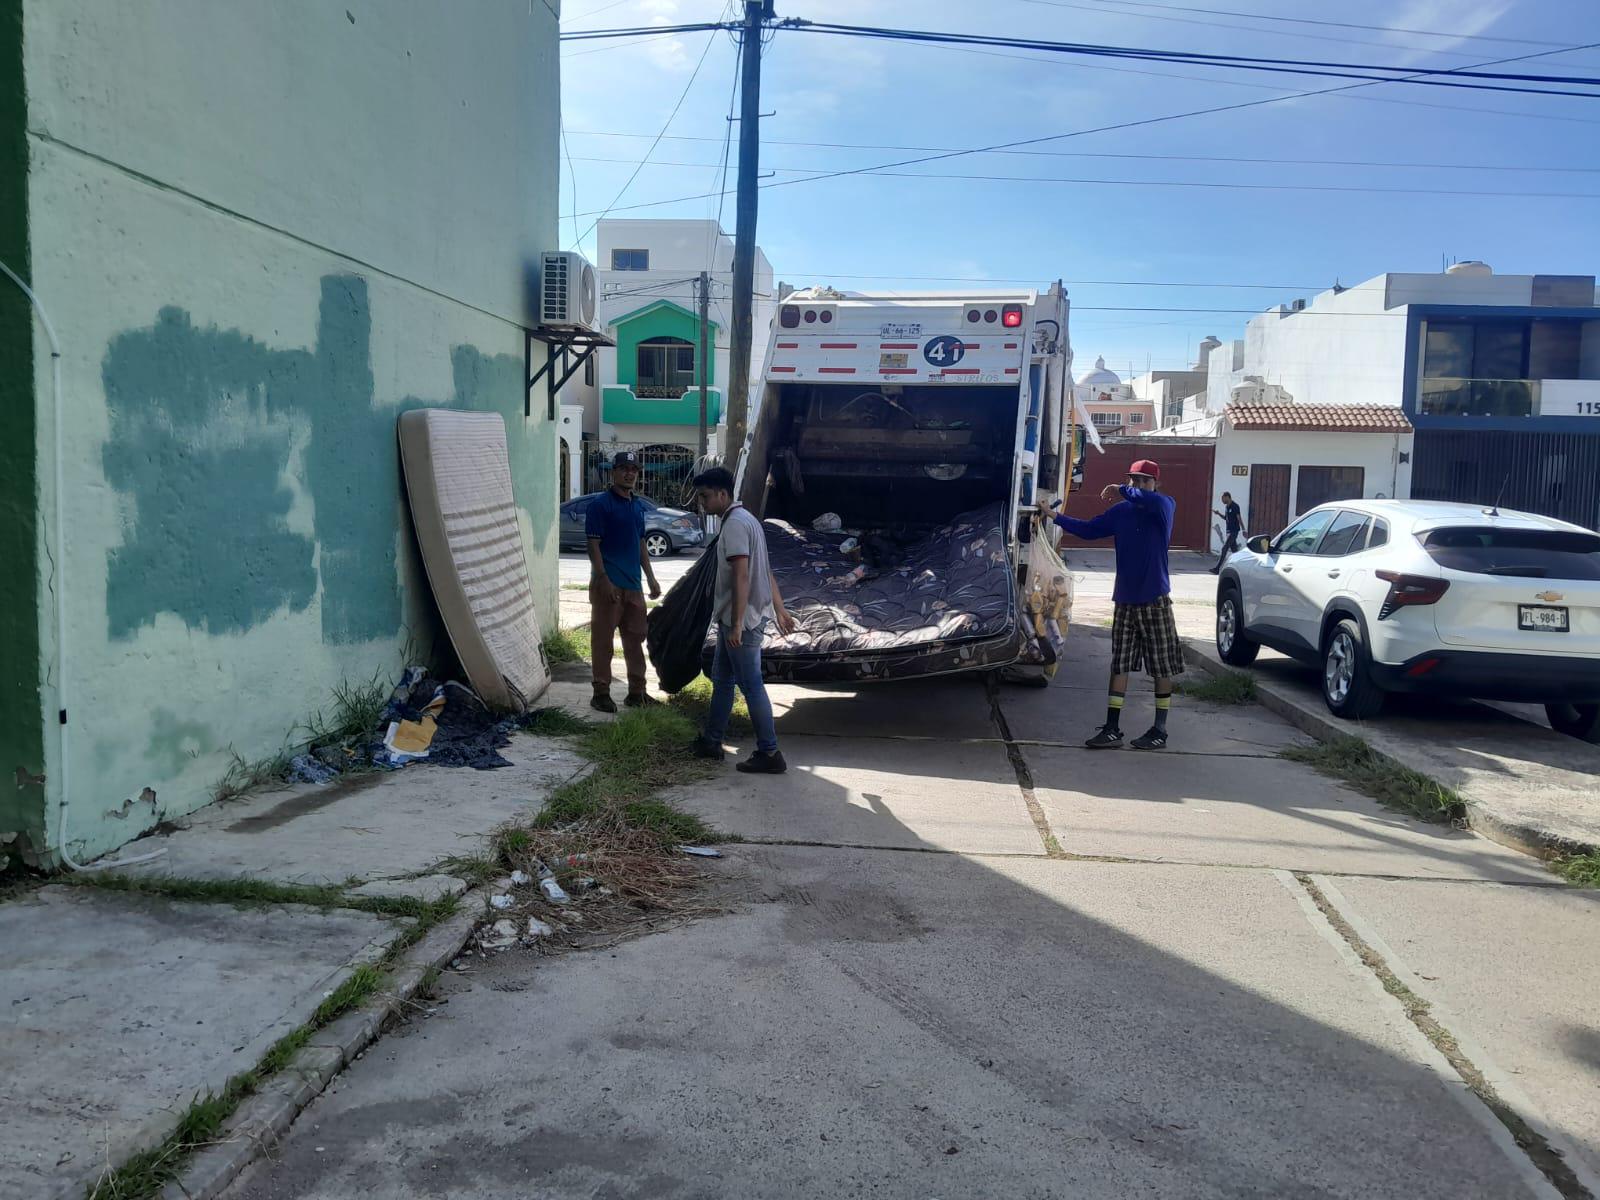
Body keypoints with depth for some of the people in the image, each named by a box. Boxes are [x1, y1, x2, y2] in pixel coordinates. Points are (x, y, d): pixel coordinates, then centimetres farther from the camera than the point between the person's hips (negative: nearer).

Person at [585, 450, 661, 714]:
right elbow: (593, 544, -12)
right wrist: (604, 580, -19)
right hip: (609, 585, -7)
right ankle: (601, 693, 8)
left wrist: (651, 578, 16)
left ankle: (637, 692, 21)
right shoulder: (600, 503, -8)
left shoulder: (638, 505, 14)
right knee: (603, 640, 0)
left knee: (635, 639, 12)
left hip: (634, 584, 7)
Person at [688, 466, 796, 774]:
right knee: (721, 679, 17)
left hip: (742, 620, -10)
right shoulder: (743, 519, 15)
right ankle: (710, 742, 28)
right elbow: (766, 571, 18)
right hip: (733, 618, 10)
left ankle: (769, 754, 1)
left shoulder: (735, 524, -17)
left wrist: (737, 624, -26)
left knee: (751, 686, -5)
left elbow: (742, 577, -25)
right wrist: (780, 609, 21)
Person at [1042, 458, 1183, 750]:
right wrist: (1054, 517, 2)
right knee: (1120, 665, 5)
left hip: (1155, 600, -4)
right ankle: (1112, 729, 9)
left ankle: (1160, 731, 13)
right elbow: (1089, 530, 9)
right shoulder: (1120, 512, 6)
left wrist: (1122, 491, -17)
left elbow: (1152, 501, -30)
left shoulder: (1165, 507, -6)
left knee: (1163, 666, 3)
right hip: (1125, 600, 4)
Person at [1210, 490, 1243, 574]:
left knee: (1224, 548, -12)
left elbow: (1239, 519, -15)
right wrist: (1219, 514, 7)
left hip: (1234, 531, -9)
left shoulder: (1235, 507, -13)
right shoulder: (1226, 507, 12)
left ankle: (1217, 568, -14)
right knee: (1234, 549, 12)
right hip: (1229, 530, 9)